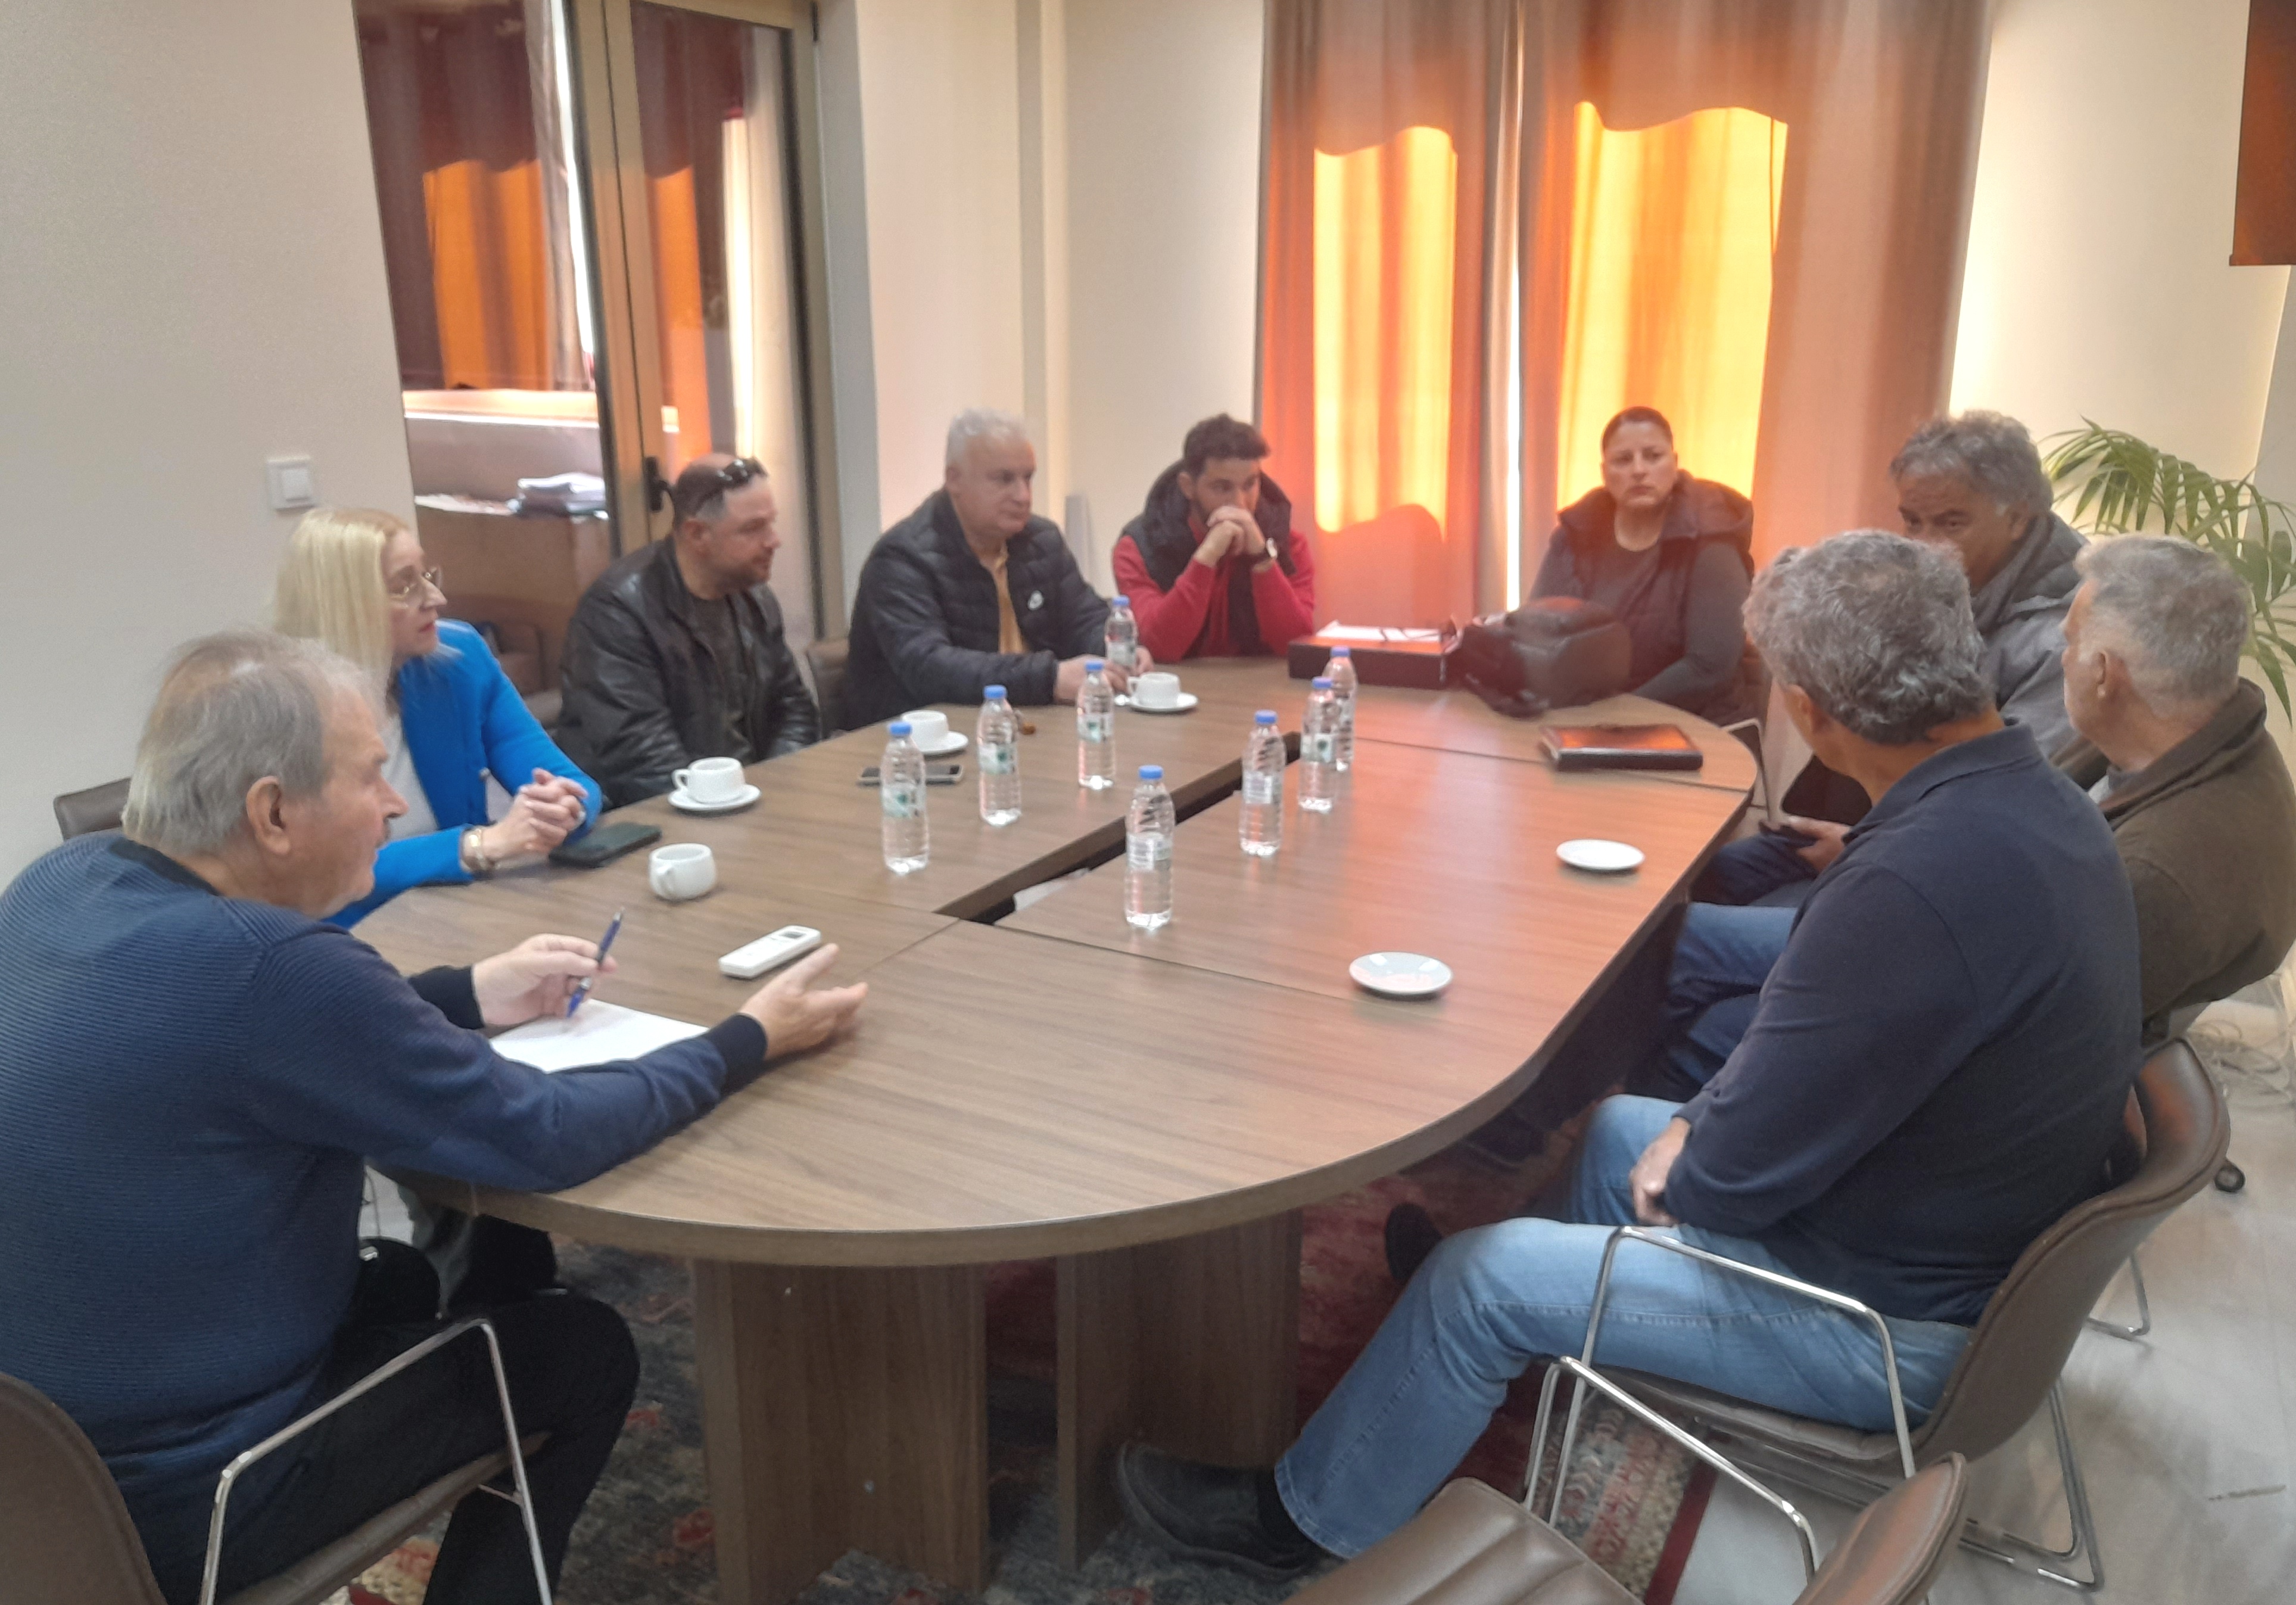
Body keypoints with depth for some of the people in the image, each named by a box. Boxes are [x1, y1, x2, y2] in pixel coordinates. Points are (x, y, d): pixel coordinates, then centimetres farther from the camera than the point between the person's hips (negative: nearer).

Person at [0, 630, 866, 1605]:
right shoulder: (265, 965, -32)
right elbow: (541, 1138, -23)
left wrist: (471, 994, 6)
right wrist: (753, 1041, -11)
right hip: (170, 1495, -8)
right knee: (584, 1352, 9)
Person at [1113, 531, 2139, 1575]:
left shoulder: (1919, 882, -36)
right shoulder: (2028, 795, -3)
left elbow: (1738, 1174, -27)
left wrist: (1685, 1171, -6)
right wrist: (1706, 1119, -1)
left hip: (1890, 1323, -9)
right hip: (1967, 1240, 9)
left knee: (1481, 1280, -3)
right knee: (1615, 1129, 23)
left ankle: (1301, 1519, 20)